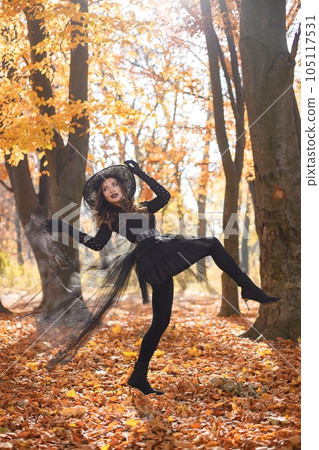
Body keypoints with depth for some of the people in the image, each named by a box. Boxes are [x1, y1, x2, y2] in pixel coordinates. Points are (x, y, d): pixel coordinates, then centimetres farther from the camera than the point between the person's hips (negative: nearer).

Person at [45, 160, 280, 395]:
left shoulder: (141, 207, 26)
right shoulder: (110, 219, 11)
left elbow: (165, 196, 19)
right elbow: (96, 244, -3)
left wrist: (141, 174, 20)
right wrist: (65, 228, -10)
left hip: (169, 247, 7)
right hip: (153, 258, -7)